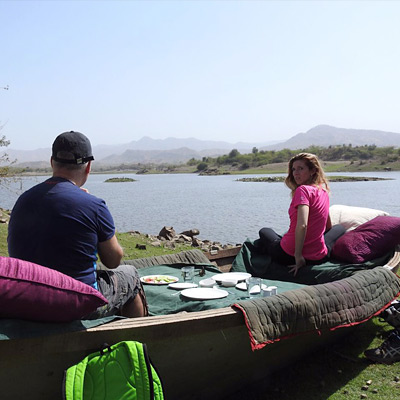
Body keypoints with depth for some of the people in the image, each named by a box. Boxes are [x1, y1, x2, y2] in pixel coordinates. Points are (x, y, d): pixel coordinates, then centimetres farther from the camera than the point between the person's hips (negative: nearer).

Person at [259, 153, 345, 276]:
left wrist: (298, 256, -23)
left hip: (287, 256, -4)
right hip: (319, 258, 5)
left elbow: (302, 225, -30)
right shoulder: (324, 190, 7)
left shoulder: (302, 190, -17)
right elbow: (328, 226, 21)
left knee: (264, 231, 29)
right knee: (340, 228, 34)